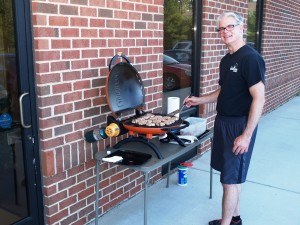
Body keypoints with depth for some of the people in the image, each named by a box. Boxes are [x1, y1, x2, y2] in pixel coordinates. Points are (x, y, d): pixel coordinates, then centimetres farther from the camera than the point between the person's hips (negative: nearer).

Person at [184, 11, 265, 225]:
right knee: (231, 175, 17)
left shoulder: (250, 58, -16)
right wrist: (199, 100, 11)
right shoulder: (226, 59, 11)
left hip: (239, 125, -8)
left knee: (231, 179, -1)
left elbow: (259, 98, -20)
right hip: (223, 121, 9)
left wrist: (247, 135, -23)